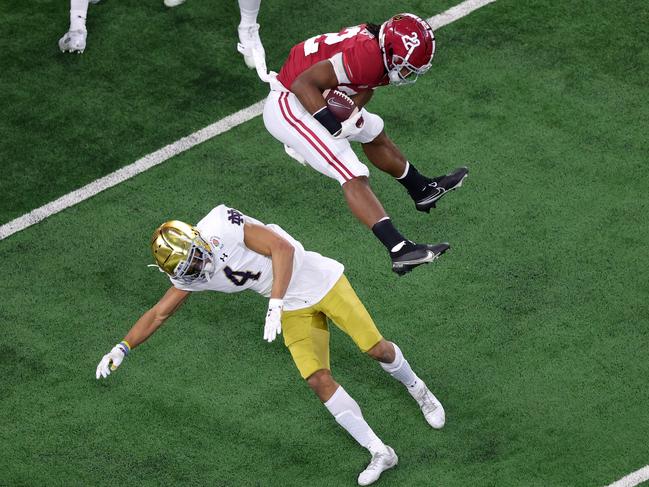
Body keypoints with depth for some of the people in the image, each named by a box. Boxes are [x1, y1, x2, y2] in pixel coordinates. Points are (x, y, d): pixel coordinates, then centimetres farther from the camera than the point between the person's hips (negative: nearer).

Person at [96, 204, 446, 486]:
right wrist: (122, 348, -4)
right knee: (318, 380, -9)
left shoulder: (221, 226, -27)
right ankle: (380, 452, -2)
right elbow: (158, 314, 5)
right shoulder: (190, 274, -5)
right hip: (295, 310, 5)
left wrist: (275, 304, -31)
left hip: (319, 280, -5)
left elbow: (282, 247, -27)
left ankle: (416, 388, 35)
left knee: (376, 349, 1)